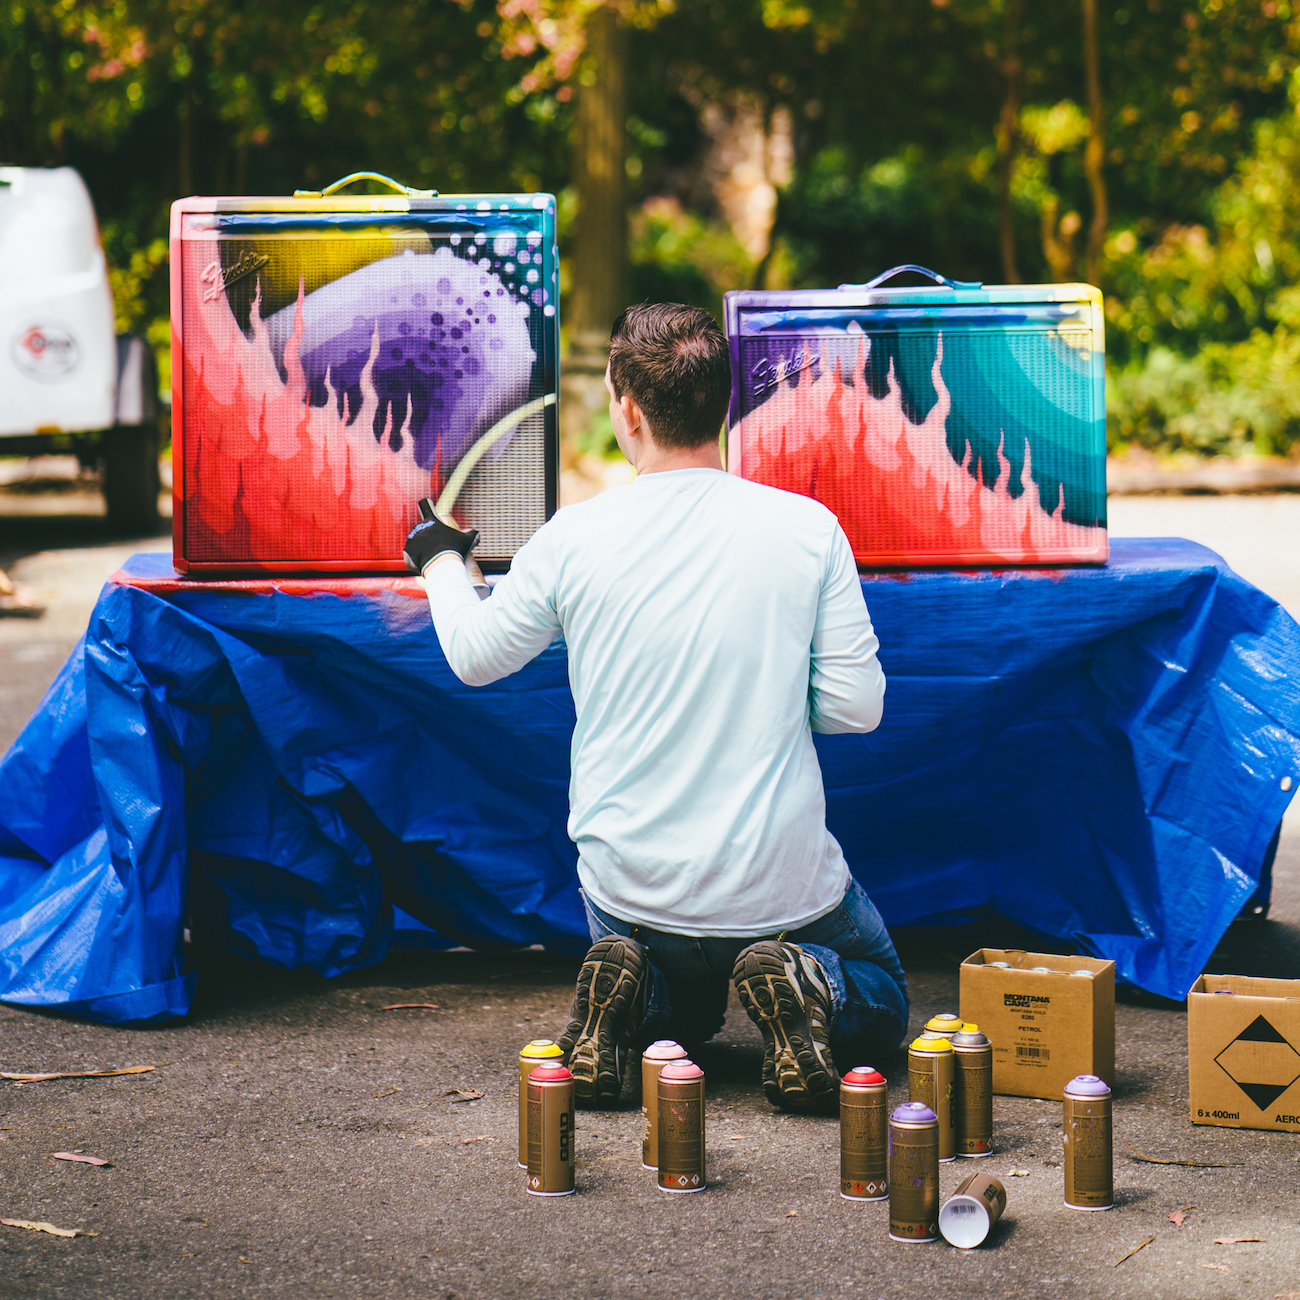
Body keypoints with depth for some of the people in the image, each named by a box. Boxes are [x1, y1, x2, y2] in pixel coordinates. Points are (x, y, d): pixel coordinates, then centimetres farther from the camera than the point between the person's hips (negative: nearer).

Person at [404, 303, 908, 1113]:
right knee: (879, 1005, 26)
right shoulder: (807, 527, -11)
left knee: (683, 1012, 33)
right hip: (782, 885, -2)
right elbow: (857, 706, -7)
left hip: (630, 886, 2)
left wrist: (442, 562, 29)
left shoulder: (574, 539, -9)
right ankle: (798, 987, -8)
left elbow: (475, 656, 8)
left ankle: (633, 1001, -2)